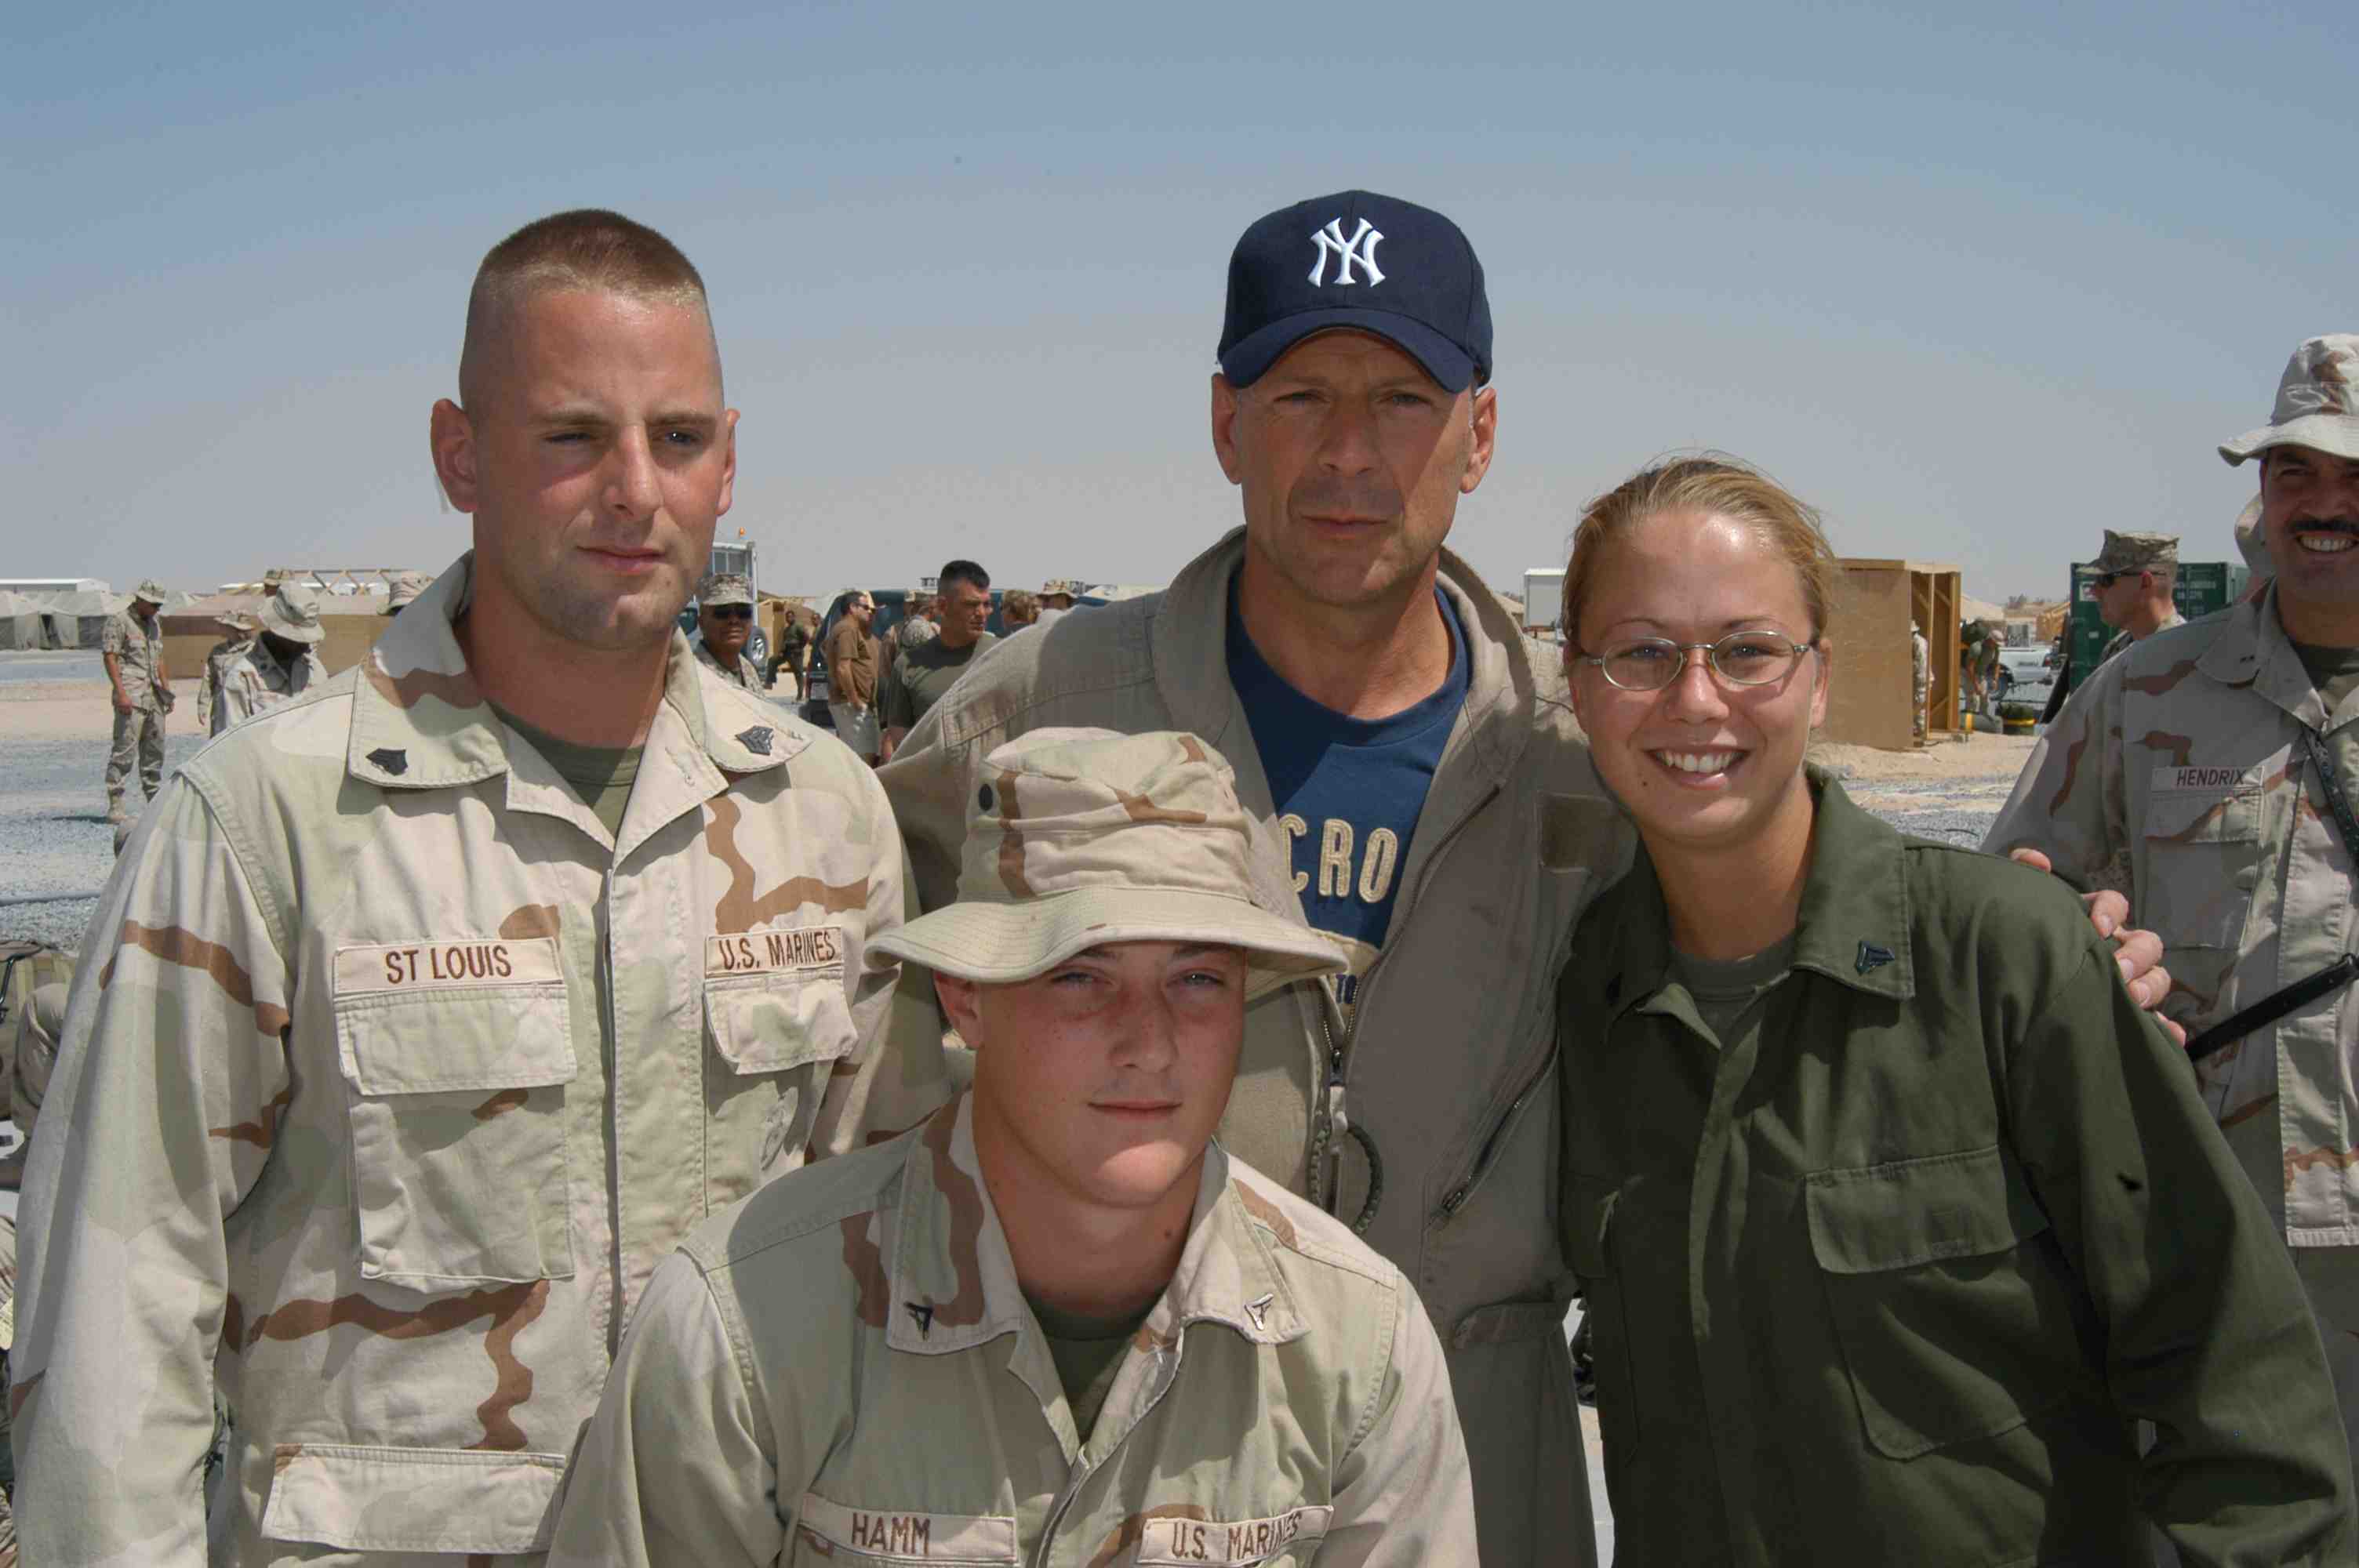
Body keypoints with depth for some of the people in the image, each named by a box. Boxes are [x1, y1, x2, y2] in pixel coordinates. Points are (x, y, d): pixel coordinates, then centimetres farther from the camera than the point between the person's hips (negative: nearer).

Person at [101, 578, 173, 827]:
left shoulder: (153, 624, 18)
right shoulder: (119, 621, -6)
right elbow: (109, 657, -11)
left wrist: (167, 690, 18)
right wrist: (121, 692, -18)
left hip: (153, 697, 8)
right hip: (131, 697, -8)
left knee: (154, 750, 11)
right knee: (124, 750, -10)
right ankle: (115, 807, -9)